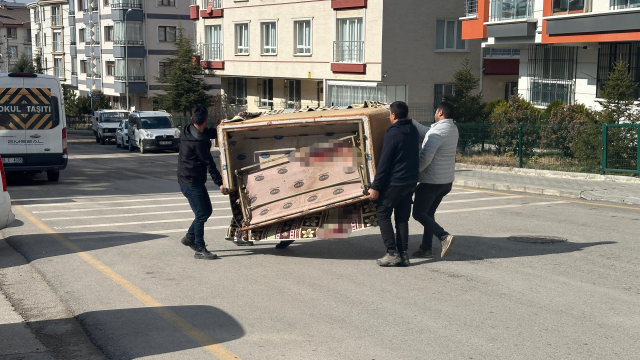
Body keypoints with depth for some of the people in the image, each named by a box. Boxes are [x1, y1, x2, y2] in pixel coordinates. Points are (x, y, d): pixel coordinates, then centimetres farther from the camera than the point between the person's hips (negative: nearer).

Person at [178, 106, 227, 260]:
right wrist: (219, 182, -15)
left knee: (207, 210, 16)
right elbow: (209, 163, -19)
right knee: (201, 214, -8)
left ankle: (190, 237, 27)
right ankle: (199, 249, -4)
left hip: (197, 181, 10)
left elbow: (208, 133, 19)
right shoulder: (199, 141, -23)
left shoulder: (187, 131, 5)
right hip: (190, 182, -10)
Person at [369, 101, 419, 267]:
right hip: (411, 182, 7)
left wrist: (375, 187, -13)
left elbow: (384, 163, -17)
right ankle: (403, 254, 10)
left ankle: (392, 253, -4)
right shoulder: (413, 131, 8)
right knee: (402, 218, 12)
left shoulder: (392, 134, -16)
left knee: (383, 214, 3)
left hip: (394, 183, -7)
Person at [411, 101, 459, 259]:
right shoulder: (453, 129, 7)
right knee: (429, 213, 16)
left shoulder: (437, 132, -21)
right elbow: (425, 131, 16)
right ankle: (426, 248, 16)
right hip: (447, 181, 9)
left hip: (432, 181, -9)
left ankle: (444, 236, -15)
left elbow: (425, 158, -25)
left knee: (418, 213, 0)